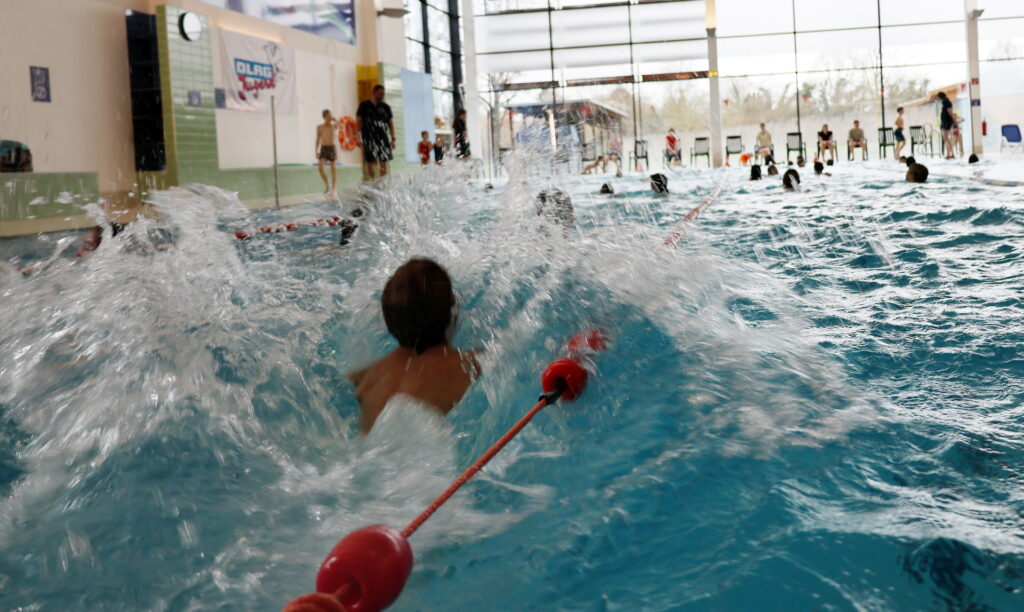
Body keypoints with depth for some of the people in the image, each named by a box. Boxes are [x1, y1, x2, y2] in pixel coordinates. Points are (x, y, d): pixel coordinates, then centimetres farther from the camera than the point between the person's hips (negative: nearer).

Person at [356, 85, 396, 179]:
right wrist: (359, 138, -5)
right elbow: (358, 121, 2)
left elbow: (390, 123, 13)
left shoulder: (385, 107, 11)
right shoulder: (364, 105, 3)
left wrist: (393, 139, 6)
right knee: (370, 162, -5)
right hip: (369, 138, -3)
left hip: (382, 138, 3)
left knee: (384, 163, 1)